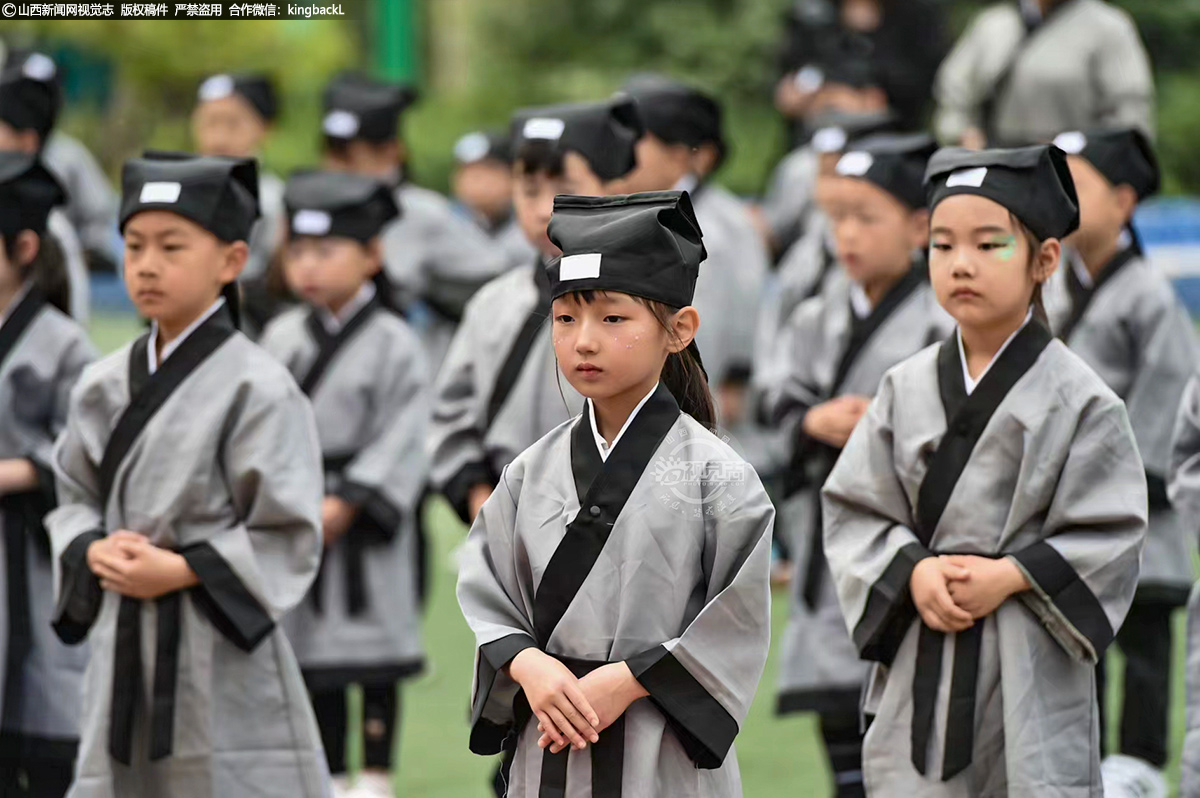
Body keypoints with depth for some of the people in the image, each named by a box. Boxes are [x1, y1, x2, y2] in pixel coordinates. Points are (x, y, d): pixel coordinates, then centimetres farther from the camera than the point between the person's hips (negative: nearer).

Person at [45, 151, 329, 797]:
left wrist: (181, 571, -17)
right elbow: (74, 498, 17)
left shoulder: (259, 390, -9)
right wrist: (93, 550, -5)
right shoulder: (105, 387, 9)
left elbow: (286, 538, -9)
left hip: (221, 650, -5)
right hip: (123, 643, 5)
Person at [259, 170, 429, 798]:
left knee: (372, 653, 1)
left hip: (364, 528, -5)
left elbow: (399, 441, -11)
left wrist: (345, 504, -17)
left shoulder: (393, 344, -7)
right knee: (311, 654, 10)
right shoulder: (281, 338, 8)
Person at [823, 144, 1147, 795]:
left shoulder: (1079, 399, -4)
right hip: (917, 671, 3)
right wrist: (913, 570, -11)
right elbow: (854, 509, 7)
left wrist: (1011, 576, -16)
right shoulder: (908, 390, 7)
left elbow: (1110, 535, -5)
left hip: (1029, 667, -3)